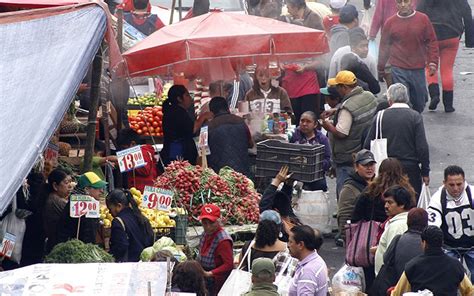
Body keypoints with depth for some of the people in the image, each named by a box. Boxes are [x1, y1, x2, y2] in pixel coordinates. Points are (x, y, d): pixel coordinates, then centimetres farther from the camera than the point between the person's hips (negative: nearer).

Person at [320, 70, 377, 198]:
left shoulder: (347, 107, -25)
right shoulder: (369, 97, 2)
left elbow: (341, 133, -24)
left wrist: (327, 125, -8)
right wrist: (335, 111, 12)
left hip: (348, 158, -9)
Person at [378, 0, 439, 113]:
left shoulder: (423, 19, 2)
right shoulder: (390, 23, 1)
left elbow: (431, 42, 5)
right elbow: (384, 46, 8)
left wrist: (433, 62, -5)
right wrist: (381, 68, 11)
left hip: (418, 69, 2)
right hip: (398, 70, -1)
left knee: (419, 104, 10)